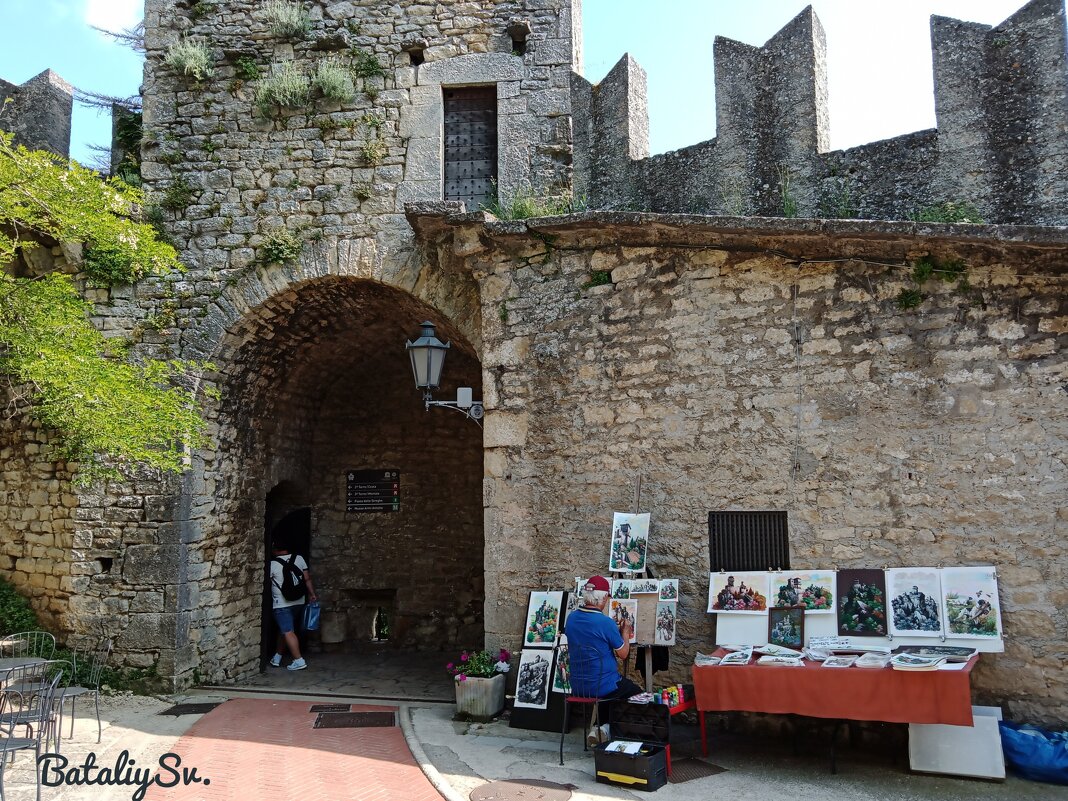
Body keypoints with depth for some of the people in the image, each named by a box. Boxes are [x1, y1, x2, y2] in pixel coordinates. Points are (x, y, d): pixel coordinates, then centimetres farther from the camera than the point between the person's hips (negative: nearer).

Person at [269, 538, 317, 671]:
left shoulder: (273, 564, -12)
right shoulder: (299, 559, 2)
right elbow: (307, 578, 4)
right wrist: (312, 594, 11)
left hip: (281, 604, -6)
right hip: (299, 602, 6)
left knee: (288, 632, -4)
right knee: (283, 630, 19)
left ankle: (299, 661, -8)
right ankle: (277, 658, 28)